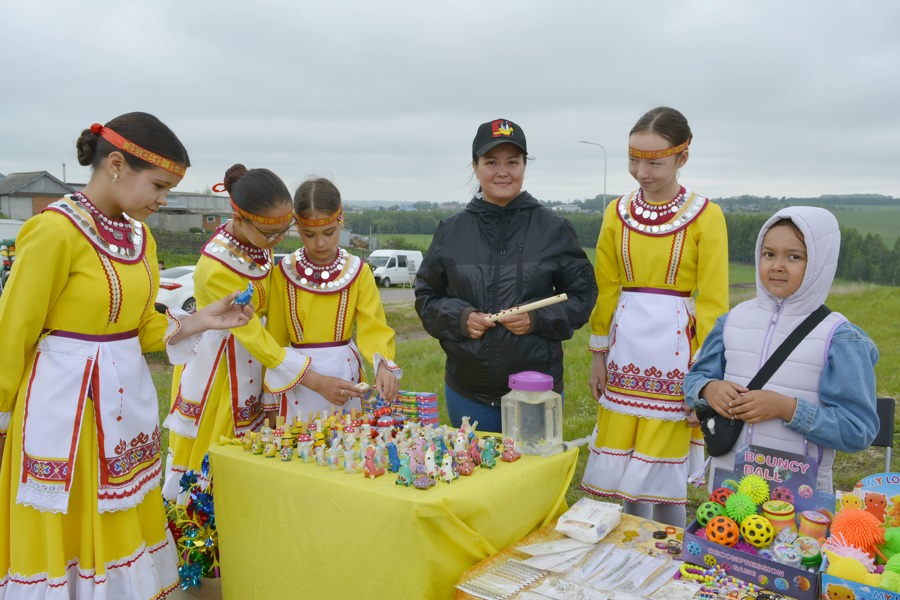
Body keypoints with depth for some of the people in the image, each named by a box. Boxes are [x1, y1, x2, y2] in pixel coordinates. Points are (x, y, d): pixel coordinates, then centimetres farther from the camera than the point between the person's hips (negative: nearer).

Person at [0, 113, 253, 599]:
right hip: (67, 400, -7)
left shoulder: (140, 236, 6)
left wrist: (200, 322, -2)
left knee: (120, 530, 17)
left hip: (128, 396, 7)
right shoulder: (55, 230, -17)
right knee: (63, 533, 8)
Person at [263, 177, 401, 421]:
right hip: (297, 383, -1)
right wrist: (317, 381, -16)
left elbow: (374, 328, -9)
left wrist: (383, 366, -29)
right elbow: (275, 341, -5)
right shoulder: (283, 274, -6)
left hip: (345, 376, 1)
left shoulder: (358, 272, -4)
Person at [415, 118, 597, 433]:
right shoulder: (451, 231, 2)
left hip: (538, 390, -1)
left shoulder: (554, 229, -3)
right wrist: (459, 318, -10)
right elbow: (426, 296, 9)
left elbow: (583, 295, 3)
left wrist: (538, 318, -14)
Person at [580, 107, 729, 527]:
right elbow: (605, 291, 9)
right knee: (624, 461, 9)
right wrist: (599, 354, 9)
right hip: (626, 345, 4)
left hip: (673, 346, -4)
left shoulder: (705, 217, -7)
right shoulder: (618, 213, 5)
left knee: (664, 466, 2)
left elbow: (712, 302, -5)